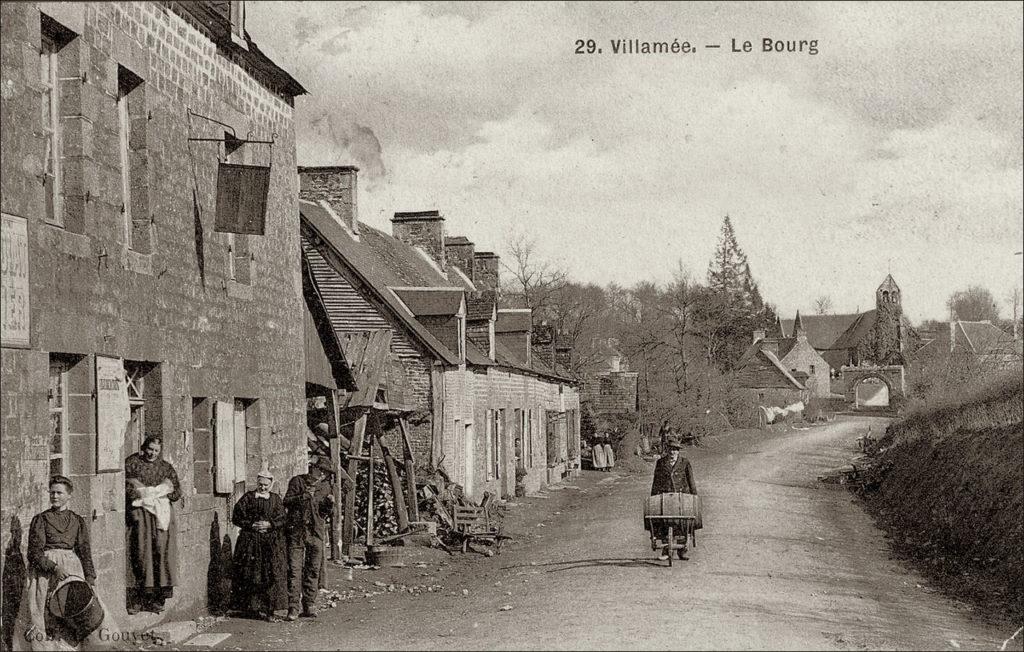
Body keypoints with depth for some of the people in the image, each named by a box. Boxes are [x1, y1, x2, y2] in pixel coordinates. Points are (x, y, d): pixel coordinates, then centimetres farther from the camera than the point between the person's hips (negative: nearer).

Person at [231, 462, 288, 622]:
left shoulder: (276, 499, 10)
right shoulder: (248, 497, 3)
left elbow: (283, 518, 4)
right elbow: (236, 517, 1)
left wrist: (269, 524, -12)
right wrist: (252, 525, -10)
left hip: (272, 543, 1)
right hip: (250, 542, -1)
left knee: (272, 575, -5)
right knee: (251, 575, -3)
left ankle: (268, 610, -3)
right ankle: (253, 607, 6)